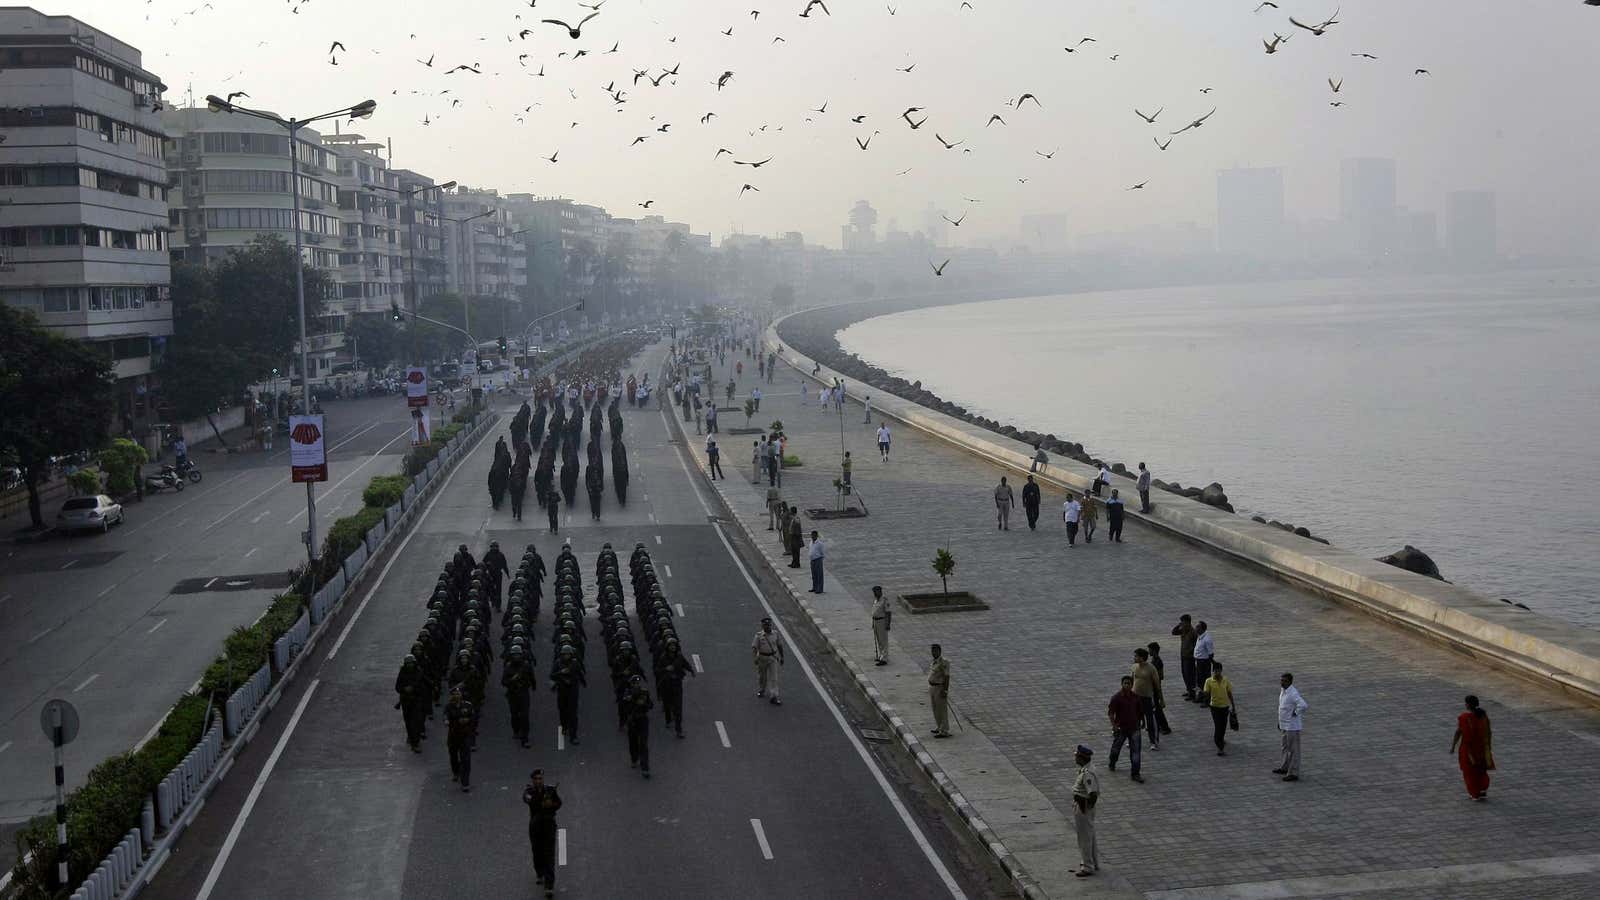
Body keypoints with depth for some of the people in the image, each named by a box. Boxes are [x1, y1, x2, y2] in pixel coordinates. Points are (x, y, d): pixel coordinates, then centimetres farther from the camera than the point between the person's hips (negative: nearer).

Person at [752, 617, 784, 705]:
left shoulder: (775, 634, -2)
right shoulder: (759, 635, -10)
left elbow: (780, 645, 9)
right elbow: (754, 647, -12)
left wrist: (782, 657, 12)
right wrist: (755, 659, -23)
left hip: (773, 658, 1)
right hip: (762, 658, -1)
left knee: (773, 678, -7)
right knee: (762, 676, 17)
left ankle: (773, 697, -10)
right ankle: (761, 690, 42)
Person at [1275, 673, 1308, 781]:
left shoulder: (1293, 693, -24)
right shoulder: (1282, 690, 7)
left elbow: (1303, 705, -38)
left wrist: (1296, 713, -22)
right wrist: (1280, 721, 21)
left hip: (1292, 726, -10)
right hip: (1285, 725, 10)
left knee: (1293, 749, -1)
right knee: (1286, 748, 23)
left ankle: (1293, 773, 5)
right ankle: (1285, 768, 37)